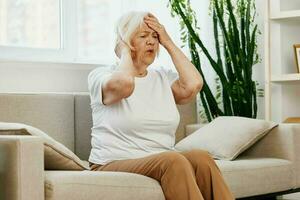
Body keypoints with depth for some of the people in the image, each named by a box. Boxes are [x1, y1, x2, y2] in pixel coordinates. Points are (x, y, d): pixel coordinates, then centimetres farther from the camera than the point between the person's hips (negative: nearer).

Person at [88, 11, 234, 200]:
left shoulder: (164, 77, 16)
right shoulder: (101, 75, 1)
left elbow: (193, 85, -7)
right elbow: (124, 84, -24)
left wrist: (169, 43, 4)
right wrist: (125, 51, -3)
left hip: (164, 163, 5)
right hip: (114, 165, -5)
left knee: (201, 158, -27)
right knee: (172, 160, -34)